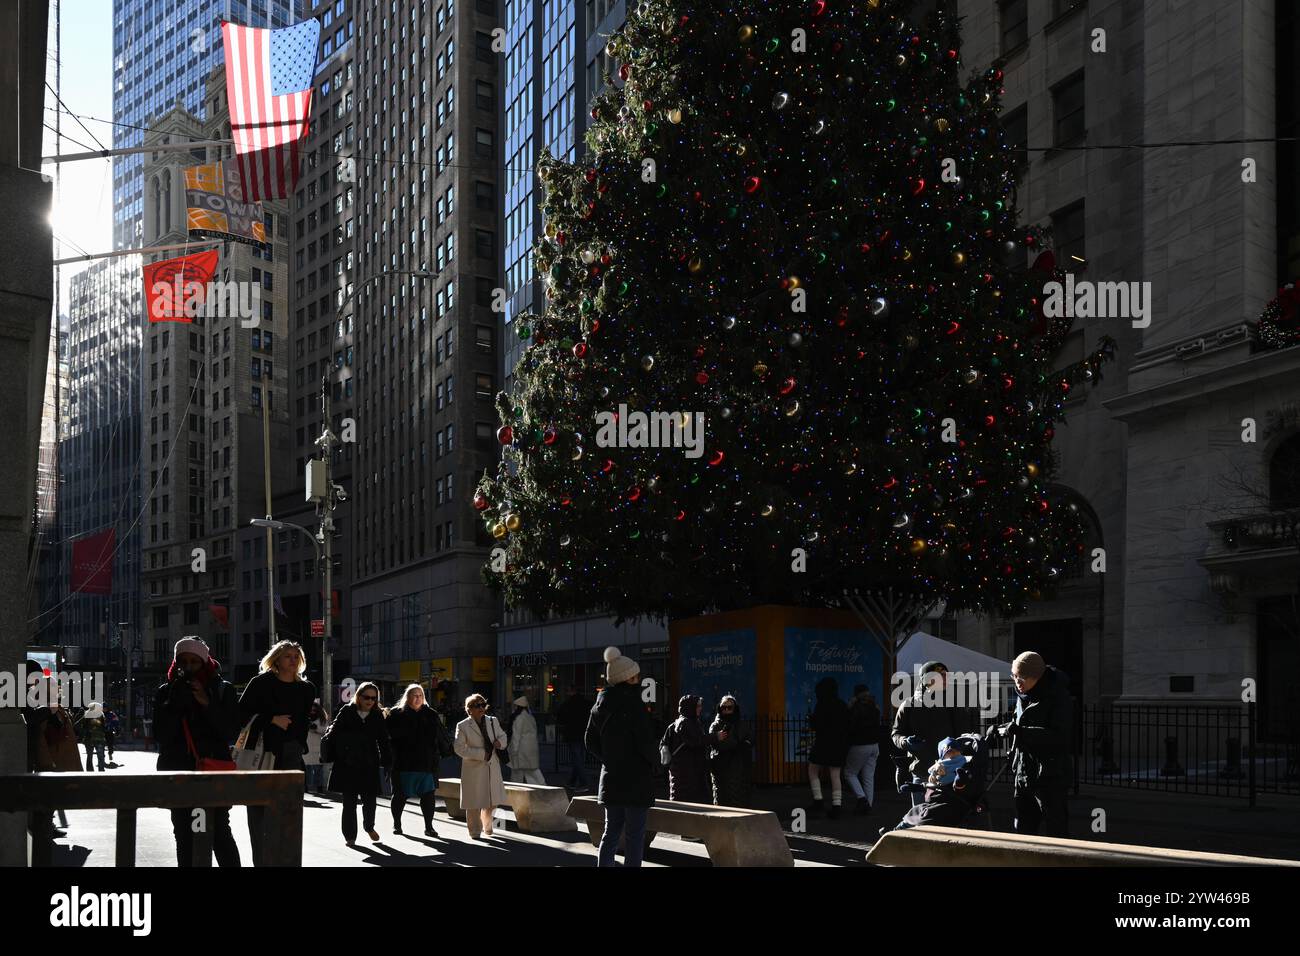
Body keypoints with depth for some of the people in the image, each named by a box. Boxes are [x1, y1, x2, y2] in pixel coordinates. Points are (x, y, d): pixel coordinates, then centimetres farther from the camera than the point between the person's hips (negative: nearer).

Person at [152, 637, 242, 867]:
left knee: (220, 832, -8)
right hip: (178, 773, 3)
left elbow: (231, 732, -6)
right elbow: (161, 735, -3)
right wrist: (176, 703, -12)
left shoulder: (222, 690, 4)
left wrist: (207, 704, -15)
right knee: (184, 835, 7)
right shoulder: (166, 693, 8)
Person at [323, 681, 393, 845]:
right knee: (349, 801, 1)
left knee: (370, 800, 4)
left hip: (369, 766, 2)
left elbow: (383, 741, 8)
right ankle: (350, 836, 12)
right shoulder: (346, 712, -1)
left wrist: (387, 762, 2)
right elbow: (333, 733, -2)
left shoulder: (377, 716, 6)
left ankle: (369, 827, 31)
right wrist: (329, 752, -14)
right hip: (347, 765, -2)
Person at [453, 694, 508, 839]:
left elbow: (502, 735, 21)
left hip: (492, 767, 4)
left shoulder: (493, 721, 8)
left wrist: (500, 742, -4)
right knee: (474, 802, 0)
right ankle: (475, 831, 15)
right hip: (474, 768, -4)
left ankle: (487, 826, 34)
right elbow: (460, 749, -12)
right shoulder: (463, 726, -7)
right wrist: (481, 754, -17)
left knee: (492, 801, 10)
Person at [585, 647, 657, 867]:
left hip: (610, 779, 7)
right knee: (634, 835, -1)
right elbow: (646, 742, -19)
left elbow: (590, 741, 12)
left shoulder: (601, 706, 5)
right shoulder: (633, 705, -18)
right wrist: (654, 761, 0)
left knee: (611, 831, 14)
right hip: (636, 780, -7)